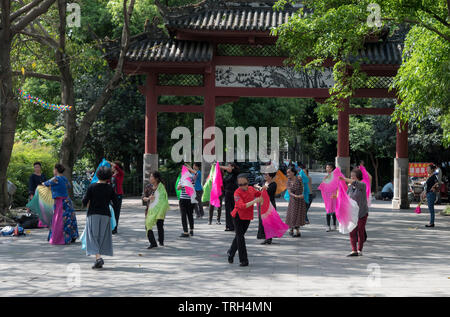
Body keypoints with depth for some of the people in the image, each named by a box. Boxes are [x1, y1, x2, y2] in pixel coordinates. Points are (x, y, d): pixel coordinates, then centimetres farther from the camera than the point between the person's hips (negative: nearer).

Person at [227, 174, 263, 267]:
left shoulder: (251, 189, -1)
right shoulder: (237, 193, -20)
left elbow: (259, 194, 18)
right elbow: (242, 206, -31)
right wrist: (254, 201, -36)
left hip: (247, 217, 6)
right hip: (238, 216, -6)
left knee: (239, 236, 18)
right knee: (240, 237, -5)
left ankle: (231, 252, 38)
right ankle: (243, 260, -1)